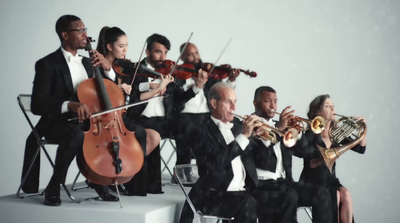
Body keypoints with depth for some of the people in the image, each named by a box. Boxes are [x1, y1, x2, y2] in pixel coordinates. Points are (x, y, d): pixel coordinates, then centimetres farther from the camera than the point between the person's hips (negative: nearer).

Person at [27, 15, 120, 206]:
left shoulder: (86, 62, 13)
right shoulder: (47, 64, -8)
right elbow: (37, 105, -18)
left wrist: (106, 68, -4)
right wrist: (69, 105, -34)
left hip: (87, 120, 6)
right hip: (57, 122, -6)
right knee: (76, 133, -40)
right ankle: (53, 188, -22)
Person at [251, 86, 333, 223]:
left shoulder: (279, 125, 21)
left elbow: (301, 151, 17)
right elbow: (259, 158, -20)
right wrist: (279, 129, -22)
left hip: (284, 182, 7)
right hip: (261, 184, -7)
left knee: (321, 194, -14)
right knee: (290, 196, -34)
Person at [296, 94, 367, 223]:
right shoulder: (310, 134, -8)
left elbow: (361, 148, 8)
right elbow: (310, 164, -18)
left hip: (330, 180, 5)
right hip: (312, 182, -4)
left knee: (346, 194, -24)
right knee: (335, 196, -28)